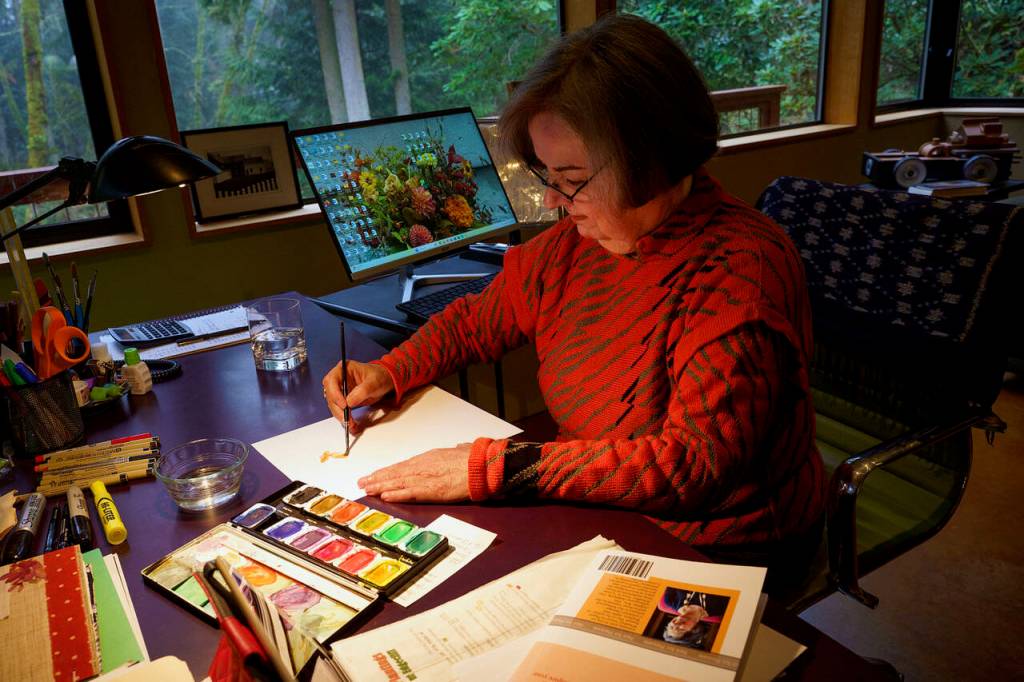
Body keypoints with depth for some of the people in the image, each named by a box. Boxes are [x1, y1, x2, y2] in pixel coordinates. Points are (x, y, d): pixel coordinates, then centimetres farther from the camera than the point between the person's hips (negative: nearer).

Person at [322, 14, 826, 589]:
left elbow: (696, 460, -29)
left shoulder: (738, 272, -24)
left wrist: (493, 467, -30)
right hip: (599, 518, 6)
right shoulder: (578, 240, -3)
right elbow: (479, 318, 12)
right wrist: (389, 373, -5)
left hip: (716, 557, -5)